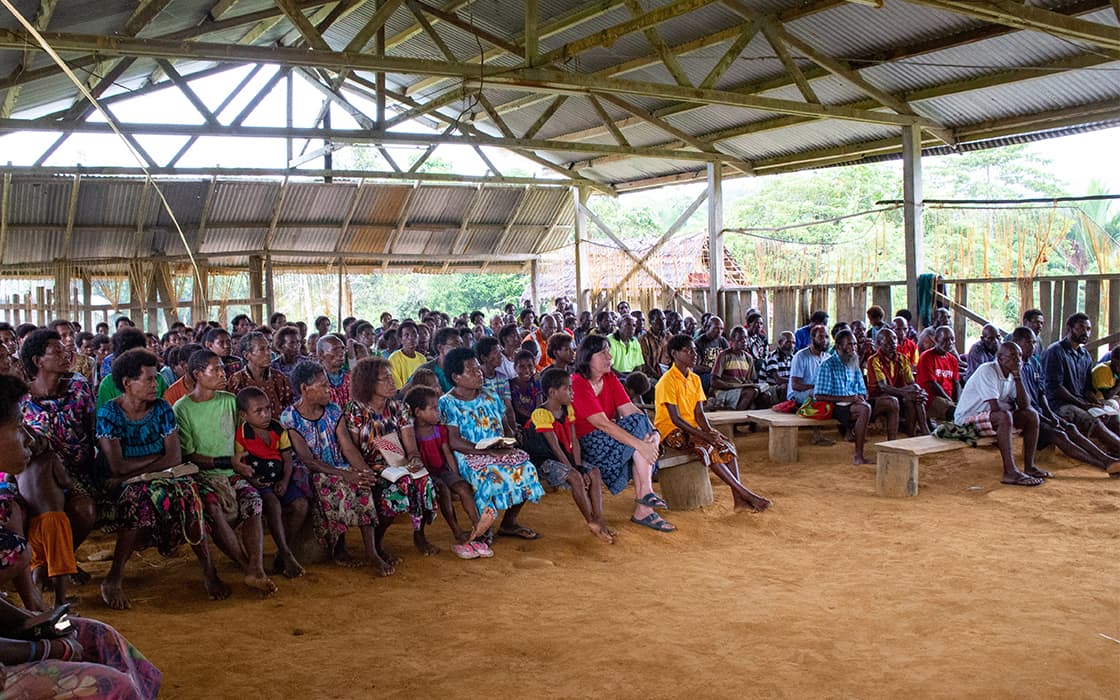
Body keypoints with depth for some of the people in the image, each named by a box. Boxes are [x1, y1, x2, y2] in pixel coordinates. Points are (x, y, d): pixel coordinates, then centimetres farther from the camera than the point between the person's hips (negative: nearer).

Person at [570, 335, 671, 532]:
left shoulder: (610, 378, 8)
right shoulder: (577, 384, -17)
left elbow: (630, 409, -2)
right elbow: (602, 423, -26)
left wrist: (654, 432, -20)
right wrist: (640, 444, -31)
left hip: (608, 438, 8)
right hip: (584, 444, -8)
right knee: (638, 425, -21)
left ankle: (642, 510, -21)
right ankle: (646, 492, -21)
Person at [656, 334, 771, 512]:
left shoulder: (694, 379, 9)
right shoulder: (667, 381, -15)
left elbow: (699, 413, 6)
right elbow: (675, 419, -20)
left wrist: (710, 431, -13)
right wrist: (704, 436, -24)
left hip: (692, 428, 8)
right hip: (671, 431, -7)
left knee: (726, 443, -13)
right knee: (707, 447, -29)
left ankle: (738, 498, -20)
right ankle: (744, 492, -26)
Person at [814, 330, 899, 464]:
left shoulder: (854, 364, 21)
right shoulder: (828, 365, -4)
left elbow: (863, 392, 23)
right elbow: (818, 396, -13)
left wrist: (861, 397, -4)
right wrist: (846, 398, -19)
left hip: (855, 404, 8)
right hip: (837, 408, -8)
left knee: (892, 402, -5)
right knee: (865, 408, -37)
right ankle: (858, 456, -35)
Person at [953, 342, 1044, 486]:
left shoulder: (1011, 374, 7)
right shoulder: (987, 371, -19)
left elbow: (1025, 405, -3)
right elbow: (995, 407, -27)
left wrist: (1018, 378, -10)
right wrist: (1011, 406, -5)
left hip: (991, 415, 9)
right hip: (968, 419, -9)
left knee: (1031, 415, 0)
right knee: (1004, 417, -34)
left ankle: (1029, 467, 2)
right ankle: (1010, 473, -37)